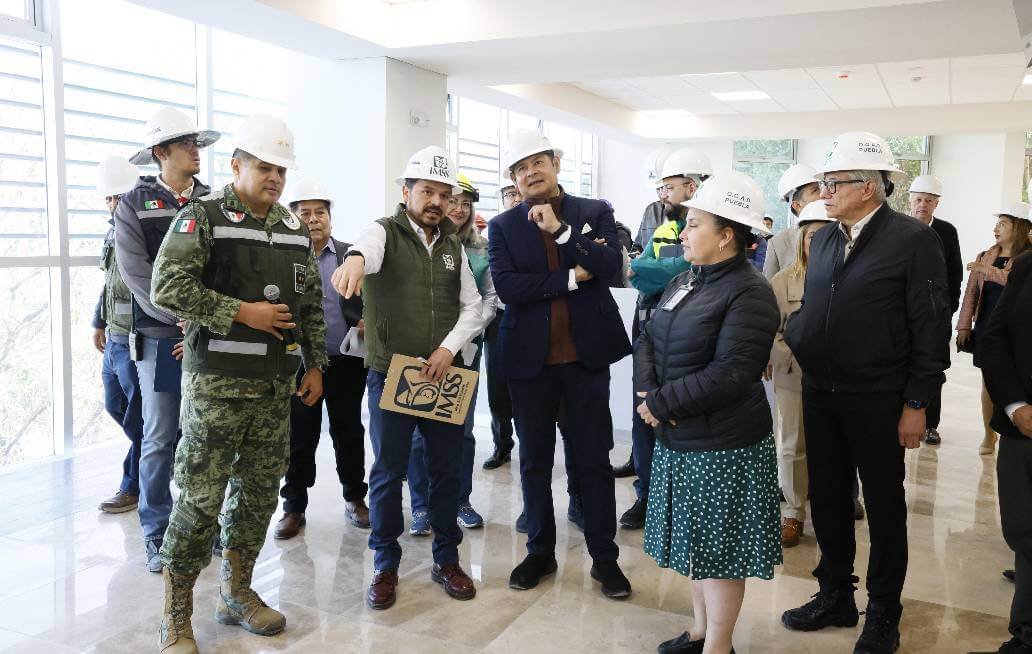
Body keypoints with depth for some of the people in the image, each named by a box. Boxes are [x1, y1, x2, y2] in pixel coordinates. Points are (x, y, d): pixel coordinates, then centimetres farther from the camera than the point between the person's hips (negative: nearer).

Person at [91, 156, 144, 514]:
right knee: (115, 406, 20)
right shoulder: (113, 232, 12)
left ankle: (134, 486, 16)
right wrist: (99, 323, 25)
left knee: (137, 417, 1)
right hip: (114, 340, 9)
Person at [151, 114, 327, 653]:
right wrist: (243, 312, -17)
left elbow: (312, 304, 17)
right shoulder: (203, 216, -5)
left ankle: (236, 594, 29)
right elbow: (167, 288, -16)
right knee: (200, 498, -3)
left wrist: (315, 365, 11)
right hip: (217, 383, -6)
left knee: (259, 491, 11)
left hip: (276, 385, 6)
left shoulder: (294, 230, 13)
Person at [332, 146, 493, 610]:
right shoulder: (385, 232, -4)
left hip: (444, 375, 4)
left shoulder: (453, 246, 10)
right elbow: (369, 244, -30)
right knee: (388, 473, 5)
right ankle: (386, 565, 21)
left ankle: (447, 559, 26)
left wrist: (449, 347, -10)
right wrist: (356, 257, -55)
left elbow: (473, 306, 8)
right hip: (390, 374, -4)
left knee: (448, 469, 10)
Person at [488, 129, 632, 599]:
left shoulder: (594, 213, 3)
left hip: (585, 355, -1)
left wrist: (560, 230, -18)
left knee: (594, 459, 7)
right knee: (535, 460, 13)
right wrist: (571, 279, -14)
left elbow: (611, 266, -12)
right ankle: (540, 552, 29)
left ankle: (604, 556, 21)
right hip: (530, 358, 1)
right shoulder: (503, 226, 2)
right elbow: (505, 286, -12)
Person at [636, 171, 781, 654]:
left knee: (720, 546, 6)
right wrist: (647, 391, -12)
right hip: (678, 439, 8)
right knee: (694, 539, 19)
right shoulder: (684, 282, 9)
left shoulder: (749, 293, -16)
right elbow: (647, 341, 8)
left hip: (724, 447, -8)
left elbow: (729, 374, -24)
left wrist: (660, 404, -19)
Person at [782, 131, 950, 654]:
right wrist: (784, 335, -5)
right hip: (820, 394, 6)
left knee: (884, 507, 10)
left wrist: (917, 404, -12)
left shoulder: (913, 239, -11)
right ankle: (835, 596, 34)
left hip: (877, 401, -6)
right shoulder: (823, 239, 8)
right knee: (827, 499, 16)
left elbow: (931, 328, -11)